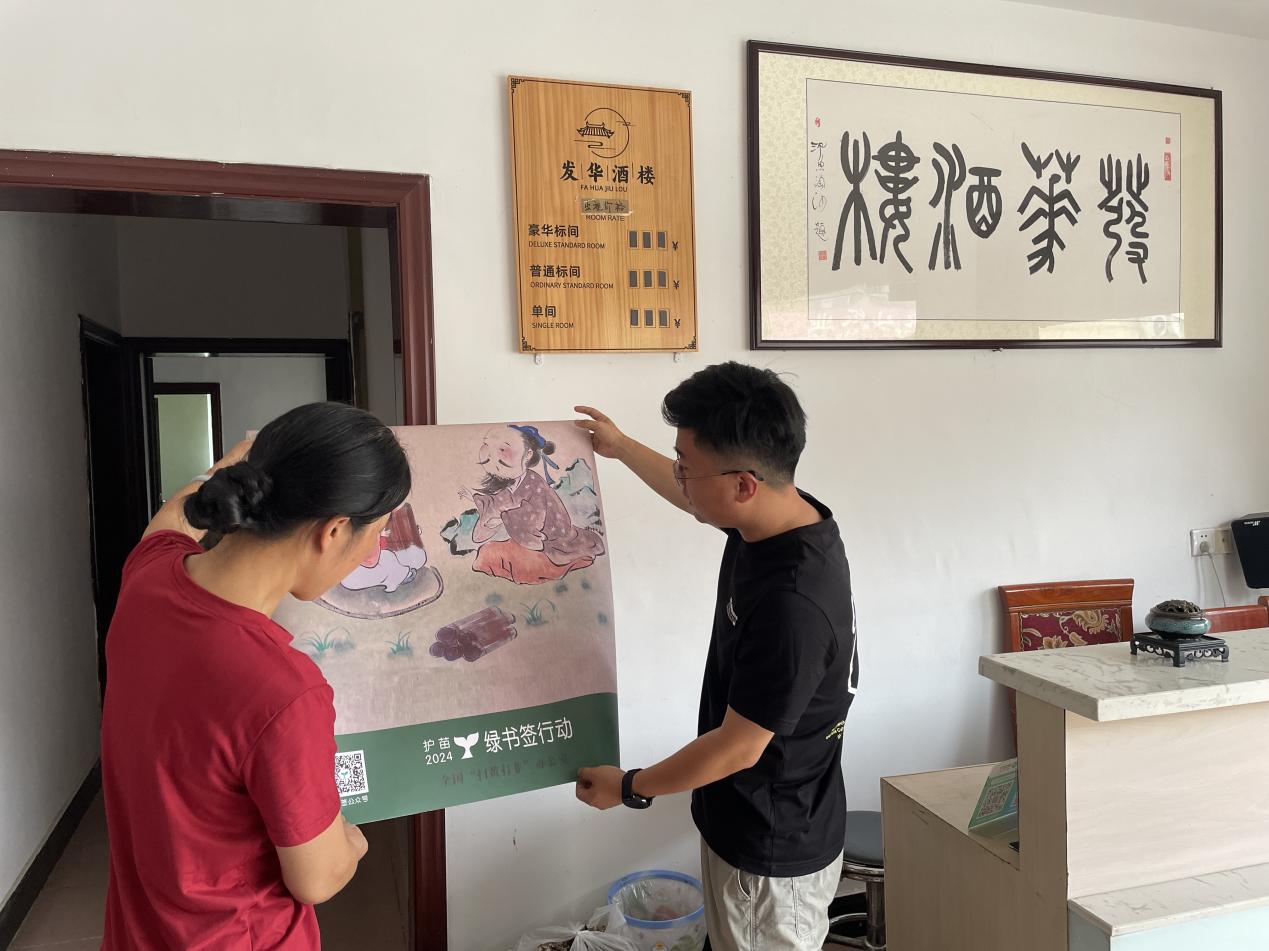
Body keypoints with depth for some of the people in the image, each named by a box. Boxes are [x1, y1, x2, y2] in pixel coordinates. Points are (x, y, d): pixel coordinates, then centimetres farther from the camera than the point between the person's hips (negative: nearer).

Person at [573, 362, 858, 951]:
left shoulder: (791, 604, -36)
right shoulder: (782, 514, -9)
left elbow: (739, 747, -26)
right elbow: (695, 499, 15)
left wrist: (628, 788, -11)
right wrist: (621, 447, 25)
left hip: (773, 848, -8)